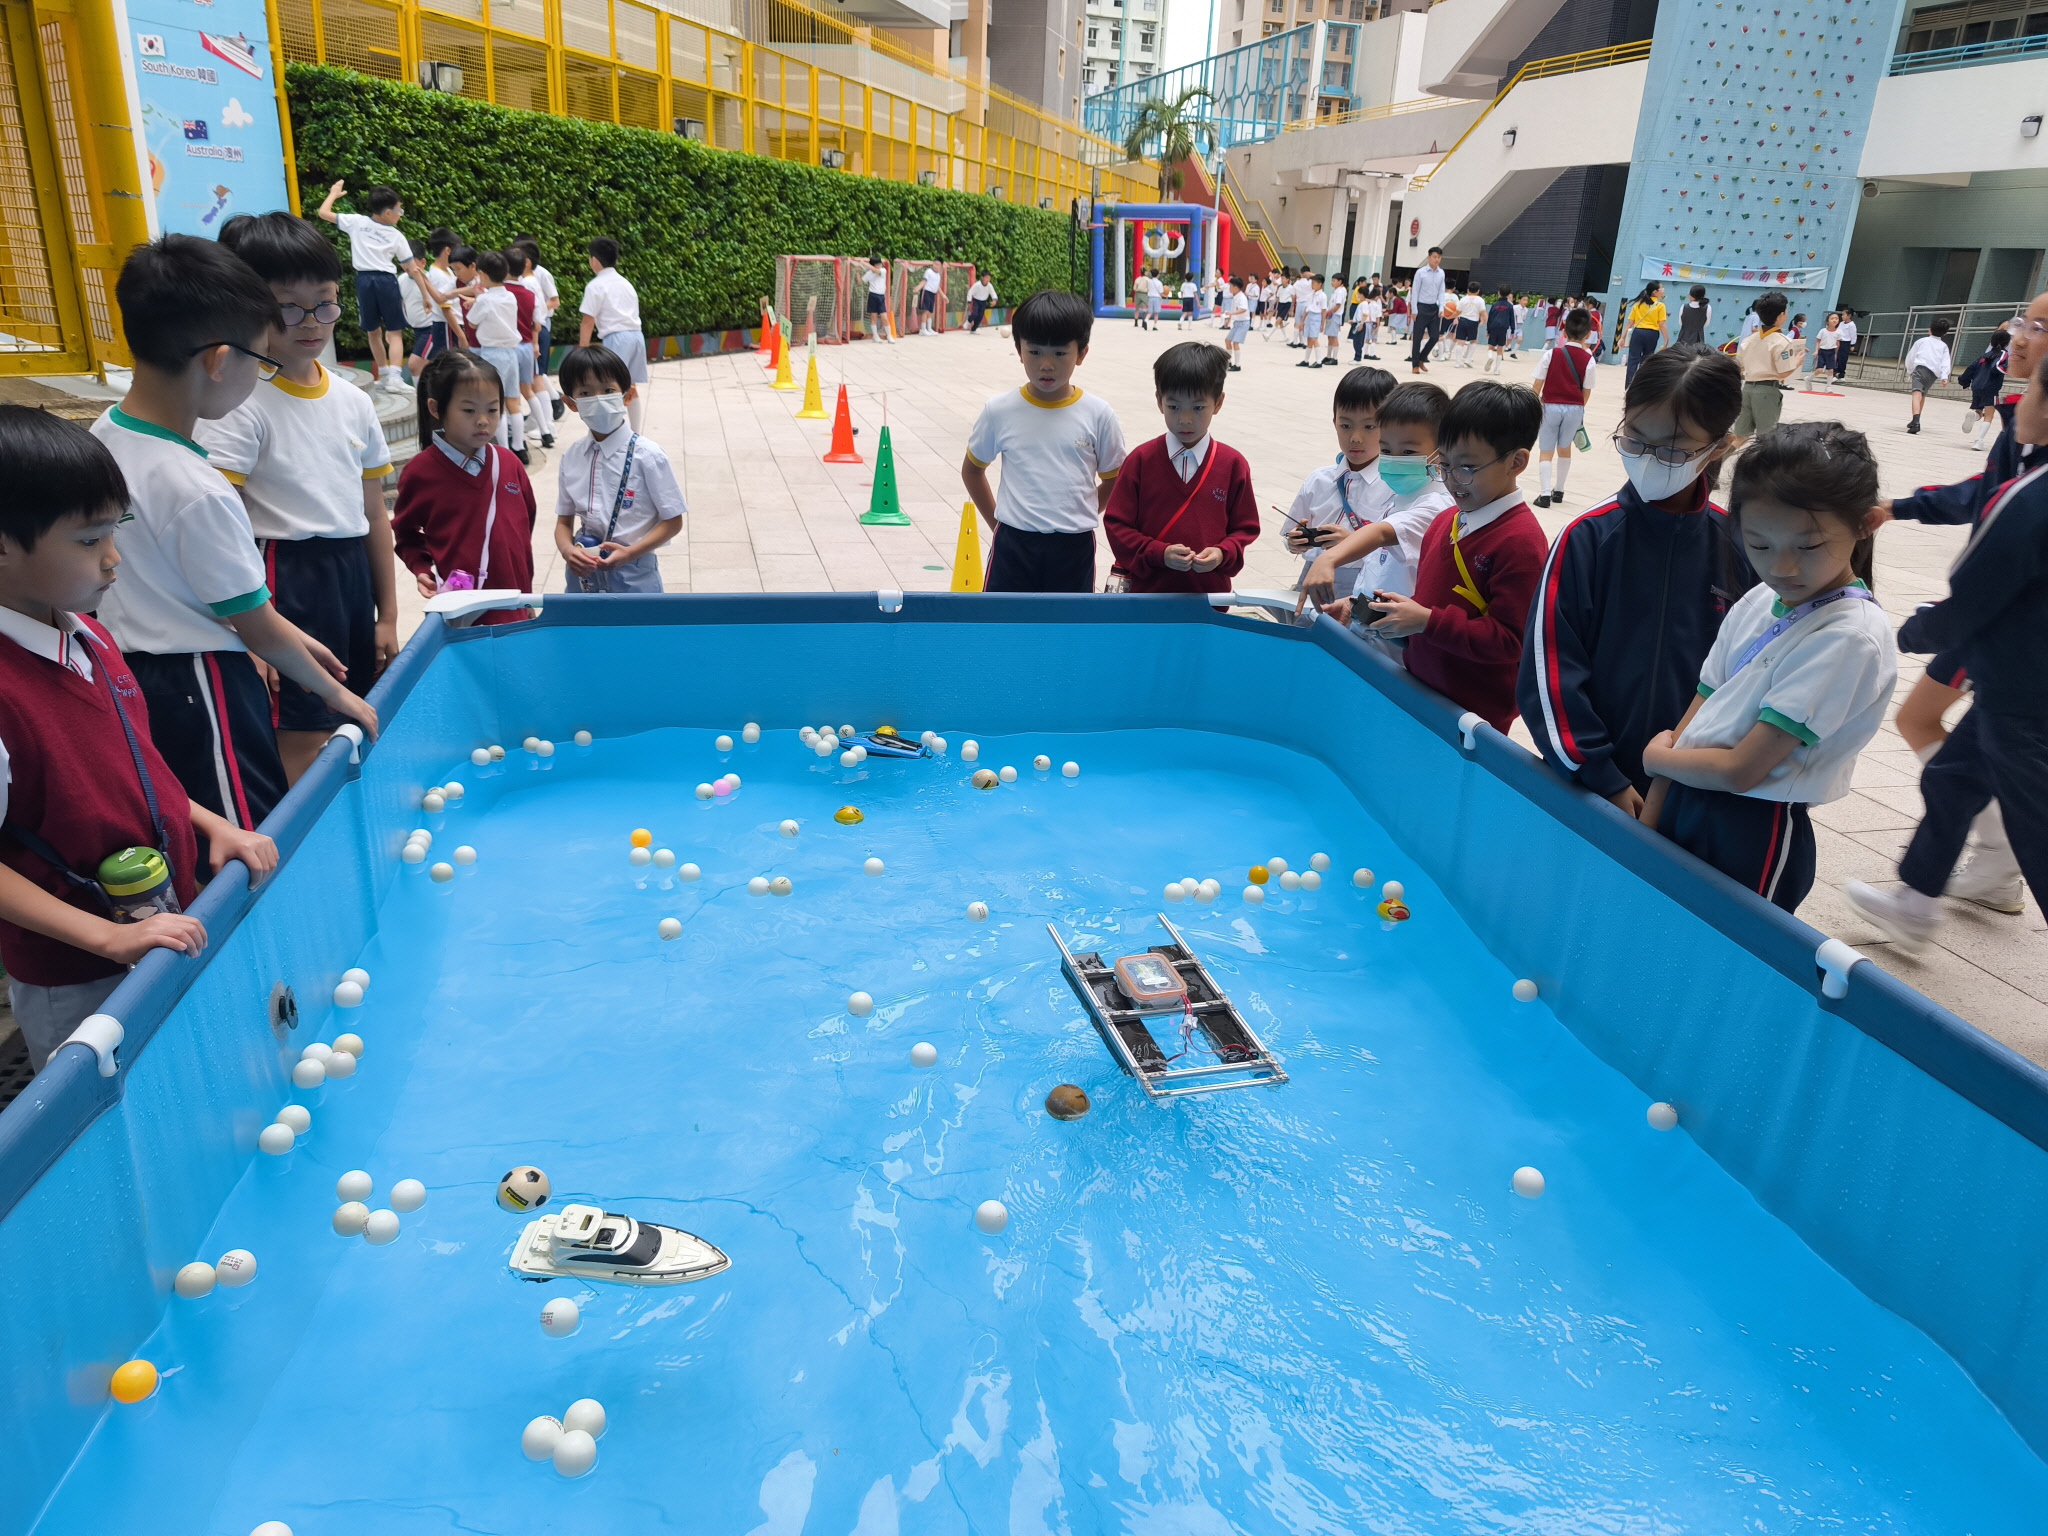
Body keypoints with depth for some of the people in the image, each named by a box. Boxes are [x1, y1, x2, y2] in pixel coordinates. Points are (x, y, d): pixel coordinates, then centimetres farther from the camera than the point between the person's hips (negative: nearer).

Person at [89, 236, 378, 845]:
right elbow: (256, 626, -15)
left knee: (188, 838, 20)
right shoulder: (197, 492, -25)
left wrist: (289, 636, 16)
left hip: (133, 677, 9)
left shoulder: (104, 434, 2)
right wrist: (337, 695, 0)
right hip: (196, 688, -9)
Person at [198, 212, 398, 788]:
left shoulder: (354, 402, 9)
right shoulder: (239, 404, -12)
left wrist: (386, 615, 14)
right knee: (301, 752, -4)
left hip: (353, 577, 7)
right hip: (286, 584, -7)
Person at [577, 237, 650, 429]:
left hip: (616, 339, -8)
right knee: (632, 389, 15)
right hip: (636, 335, 8)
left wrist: (582, 351, -1)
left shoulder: (595, 286, -3)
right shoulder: (625, 283, 19)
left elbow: (588, 323, -6)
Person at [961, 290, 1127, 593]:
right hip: (1014, 546, 0)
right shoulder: (1000, 411, -4)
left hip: (1074, 548, 0)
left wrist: (1078, 517, 2)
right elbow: (972, 469, 10)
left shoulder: (1097, 414, -5)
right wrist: (997, 521, 7)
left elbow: (1114, 479, 6)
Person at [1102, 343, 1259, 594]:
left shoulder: (1233, 464, -1)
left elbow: (1245, 528, 4)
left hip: (1210, 593, 1)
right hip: (1149, 590, -1)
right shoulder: (1141, 460, -4)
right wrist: (1159, 553, -18)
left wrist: (1223, 554, -16)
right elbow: (1116, 524, -4)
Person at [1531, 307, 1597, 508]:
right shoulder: (1588, 360, -5)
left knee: (1545, 452, 3)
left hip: (1551, 407, -2)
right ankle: (1558, 491, 31)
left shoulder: (1552, 354, -7)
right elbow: (1587, 392, -2)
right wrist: (1579, 409, 16)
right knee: (1564, 449, 21)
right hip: (1575, 408, 2)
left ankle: (1546, 493, -12)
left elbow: (1538, 385, -6)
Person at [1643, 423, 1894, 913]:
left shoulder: (1849, 637, -18)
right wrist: (1646, 831, 0)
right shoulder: (1760, 602, 5)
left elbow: (1740, 769, -20)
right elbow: (1693, 720, 4)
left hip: (1753, 839, -7)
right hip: (1683, 805, 7)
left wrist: (1657, 756, -3)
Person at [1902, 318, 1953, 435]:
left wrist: (1909, 370, 40)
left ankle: (1916, 422, -45)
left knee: (1917, 394, -22)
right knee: (1923, 395, 27)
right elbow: (1946, 362, 8)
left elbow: (1910, 357, 23)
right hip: (1934, 374, 4)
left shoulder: (1922, 341, 20)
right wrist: (1944, 377, -2)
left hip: (1920, 368, -4)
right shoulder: (1944, 346, 23)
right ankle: (1915, 421, 39)